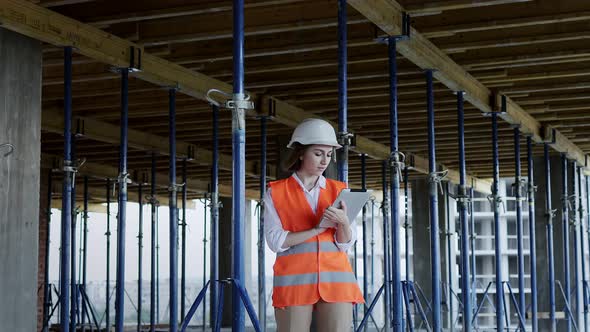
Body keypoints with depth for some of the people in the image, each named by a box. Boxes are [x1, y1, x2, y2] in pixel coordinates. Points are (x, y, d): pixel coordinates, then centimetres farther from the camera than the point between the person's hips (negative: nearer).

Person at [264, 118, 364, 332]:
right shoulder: (276, 193, 5)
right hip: (294, 280, -2)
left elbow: (346, 244, 8)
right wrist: (318, 228, -12)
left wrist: (343, 222, -14)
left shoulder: (338, 191, 12)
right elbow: (275, 241, -5)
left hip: (335, 278, 2)